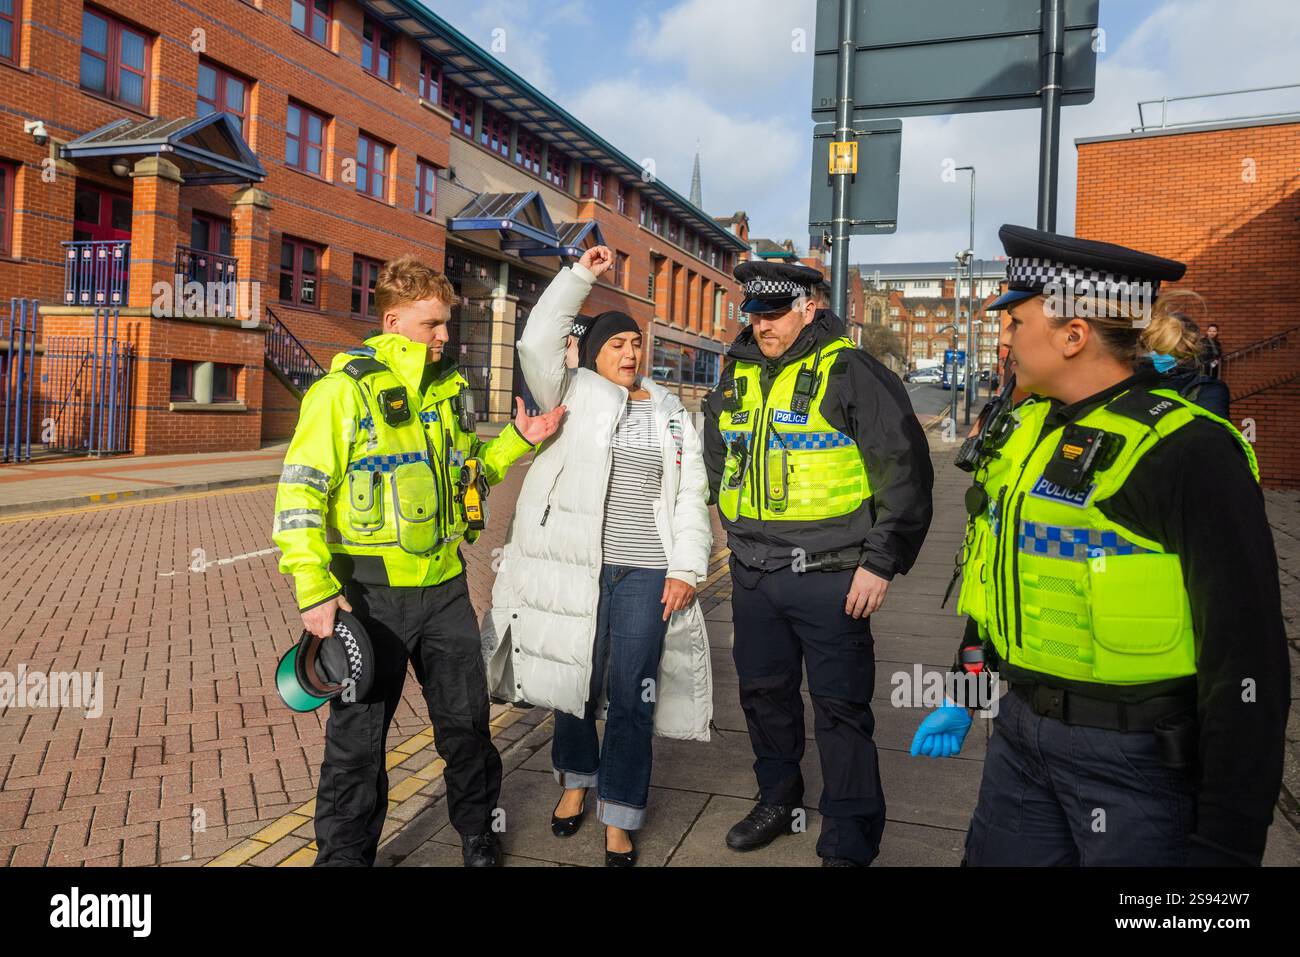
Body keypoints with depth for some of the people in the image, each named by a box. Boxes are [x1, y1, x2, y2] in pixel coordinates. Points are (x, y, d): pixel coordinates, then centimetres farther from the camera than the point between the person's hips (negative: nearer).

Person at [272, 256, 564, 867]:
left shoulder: (449, 388, 9)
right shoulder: (345, 389, -11)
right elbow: (300, 491, -13)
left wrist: (518, 441, 7)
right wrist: (314, 588, -19)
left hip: (444, 585, 6)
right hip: (372, 591, -5)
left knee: (467, 722, 17)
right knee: (357, 737, 7)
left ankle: (478, 833, 40)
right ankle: (344, 853, 27)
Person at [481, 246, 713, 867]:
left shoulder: (670, 412, 12)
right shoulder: (575, 395, 5)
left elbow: (691, 494, 8)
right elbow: (538, 344, -12)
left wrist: (686, 568, -1)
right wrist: (579, 275, -9)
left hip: (647, 571, 1)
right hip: (575, 564, -1)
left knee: (632, 694, 3)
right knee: (576, 678, 12)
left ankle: (619, 819, 18)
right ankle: (575, 782, 38)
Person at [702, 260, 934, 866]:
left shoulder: (850, 373, -10)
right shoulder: (737, 378, 9)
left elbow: (906, 470, -12)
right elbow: (716, 454, 29)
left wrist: (881, 561, -13)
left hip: (828, 577, -6)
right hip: (752, 573, 6)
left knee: (840, 708, 2)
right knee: (763, 692, 18)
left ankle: (849, 843, 17)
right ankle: (778, 800, 39)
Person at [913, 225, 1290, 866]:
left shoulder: (1188, 453, -18)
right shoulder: (1025, 430, 5)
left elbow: (1245, 660, -17)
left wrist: (1226, 843, -15)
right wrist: (963, 694, 20)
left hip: (1135, 760, -7)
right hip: (1020, 732, 7)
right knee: (993, 855, 17)